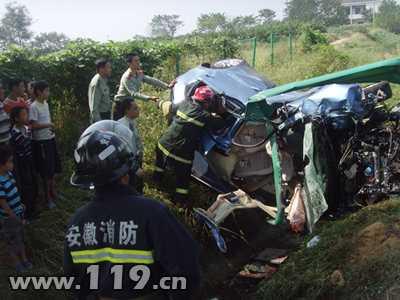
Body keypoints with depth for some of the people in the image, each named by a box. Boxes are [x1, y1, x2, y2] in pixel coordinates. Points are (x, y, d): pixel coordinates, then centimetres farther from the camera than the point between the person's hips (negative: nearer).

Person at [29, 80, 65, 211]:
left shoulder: (46, 104, 10)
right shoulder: (34, 107, -16)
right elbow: (34, 125, -21)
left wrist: (52, 127, 0)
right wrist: (50, 125, -21)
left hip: (50, 138, 9)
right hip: (41, 140, -9)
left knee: (53, 165, 17)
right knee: (47, 168, -3)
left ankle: (53, 192, 33)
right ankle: (48, 199, 8)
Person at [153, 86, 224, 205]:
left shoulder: (183, 105, -3)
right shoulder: (205, 116, -15)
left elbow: (168, 107, 13)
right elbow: (219, 124, -2)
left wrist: (160, 102, 33)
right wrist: (216, 116, 18)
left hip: (165, 144, 4)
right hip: (182, 153, -4)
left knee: (160, 160, 36)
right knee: (183, 176, 18)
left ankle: (157, 179, 56)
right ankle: (180, 200, 26)